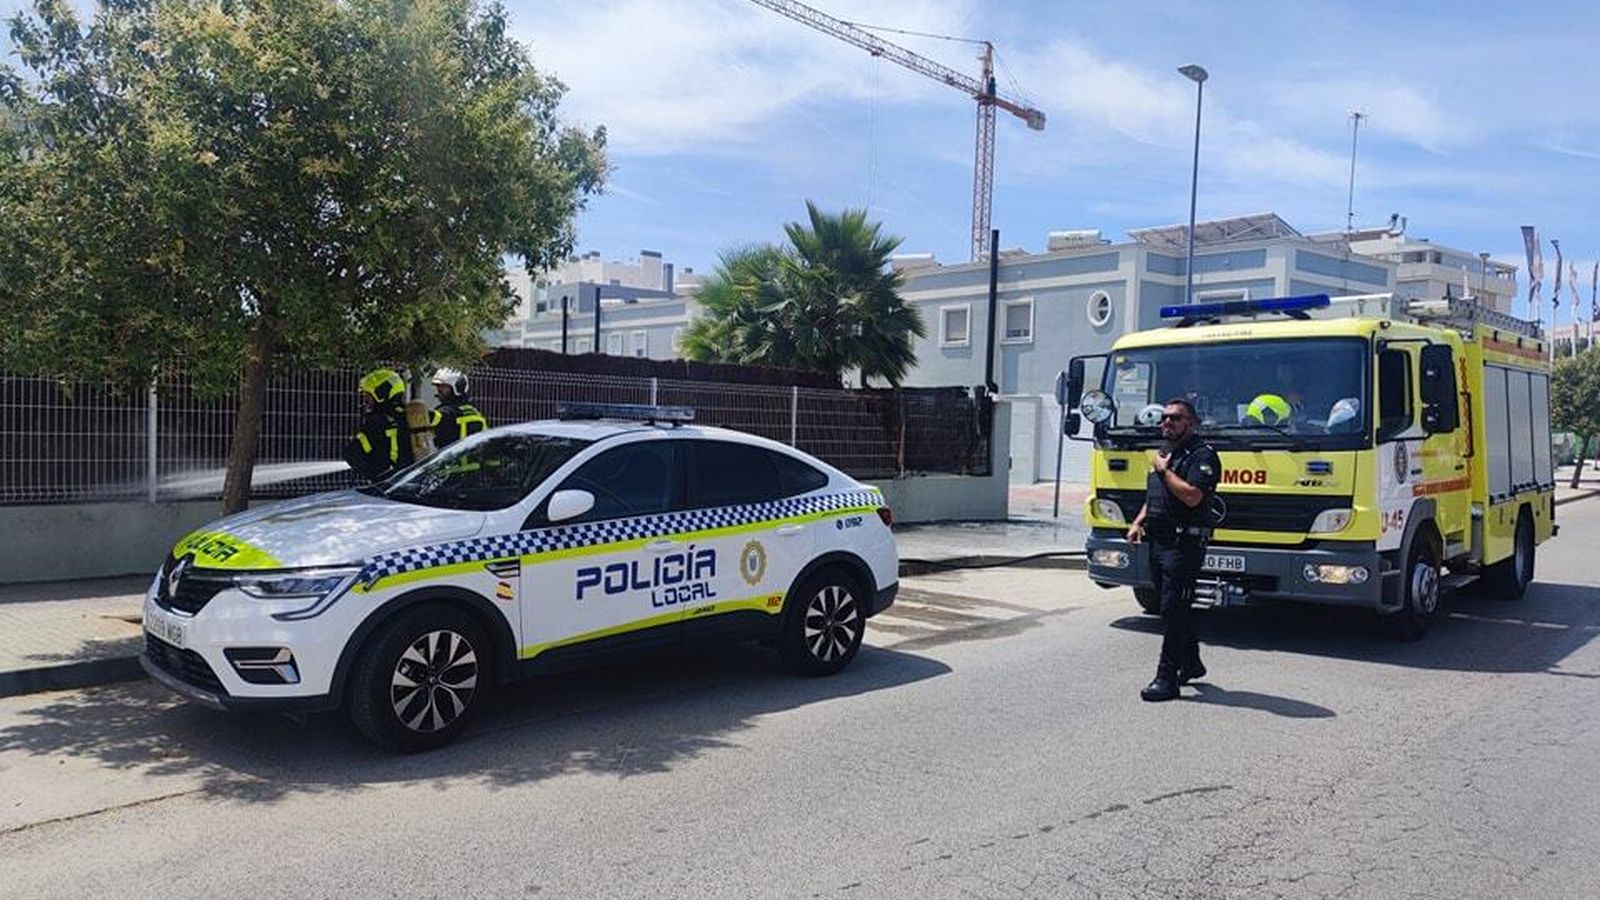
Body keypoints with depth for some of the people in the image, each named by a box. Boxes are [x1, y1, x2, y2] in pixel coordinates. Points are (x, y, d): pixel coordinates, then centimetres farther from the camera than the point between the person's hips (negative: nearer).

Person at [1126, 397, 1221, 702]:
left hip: (1184, 543, -9)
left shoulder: (1201, 455, -10)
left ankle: (1167, 678, -5)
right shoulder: (1163, 454, 20)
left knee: (1173, 611, -8)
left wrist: (1164, 470, -14)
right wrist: (1138, 522, 13)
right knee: (1174, 608, 17)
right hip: (1159, 541, 9)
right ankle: (1191, 663, 32)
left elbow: (1192, 496, -25)